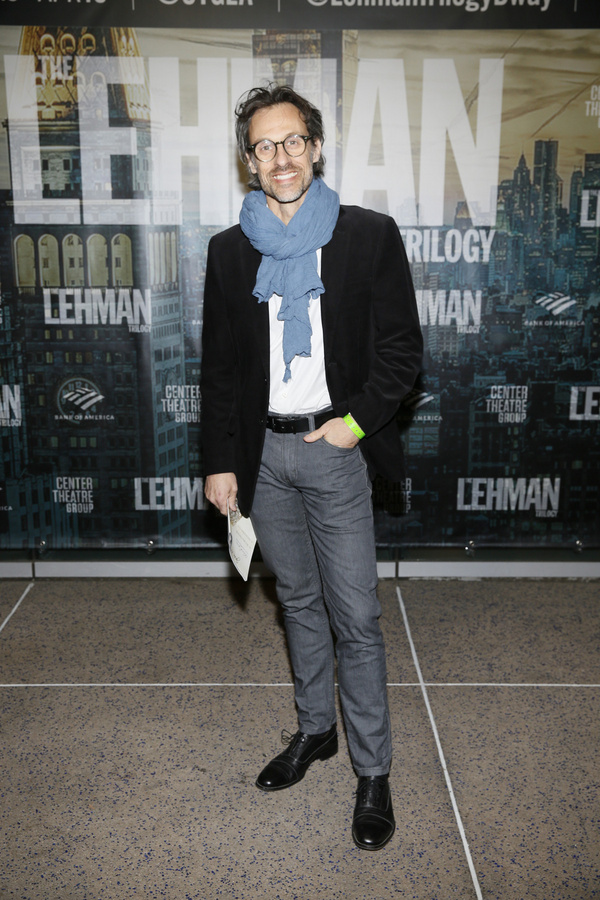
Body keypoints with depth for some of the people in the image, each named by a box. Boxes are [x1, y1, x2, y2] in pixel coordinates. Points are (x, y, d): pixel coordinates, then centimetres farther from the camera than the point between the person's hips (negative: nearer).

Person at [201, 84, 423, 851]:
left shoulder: (370, 236, -3)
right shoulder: (229, 251, 6)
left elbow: (402, 349, -2)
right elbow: (218, 366, 7)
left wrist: (355, 421, -13)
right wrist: (220, 461, 3)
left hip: (336, 450, -3)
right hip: (263, 451, 3)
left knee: (356, 617, 1)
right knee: (299, 601, 17)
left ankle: (372, 771, 17)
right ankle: (314, 729, 36)